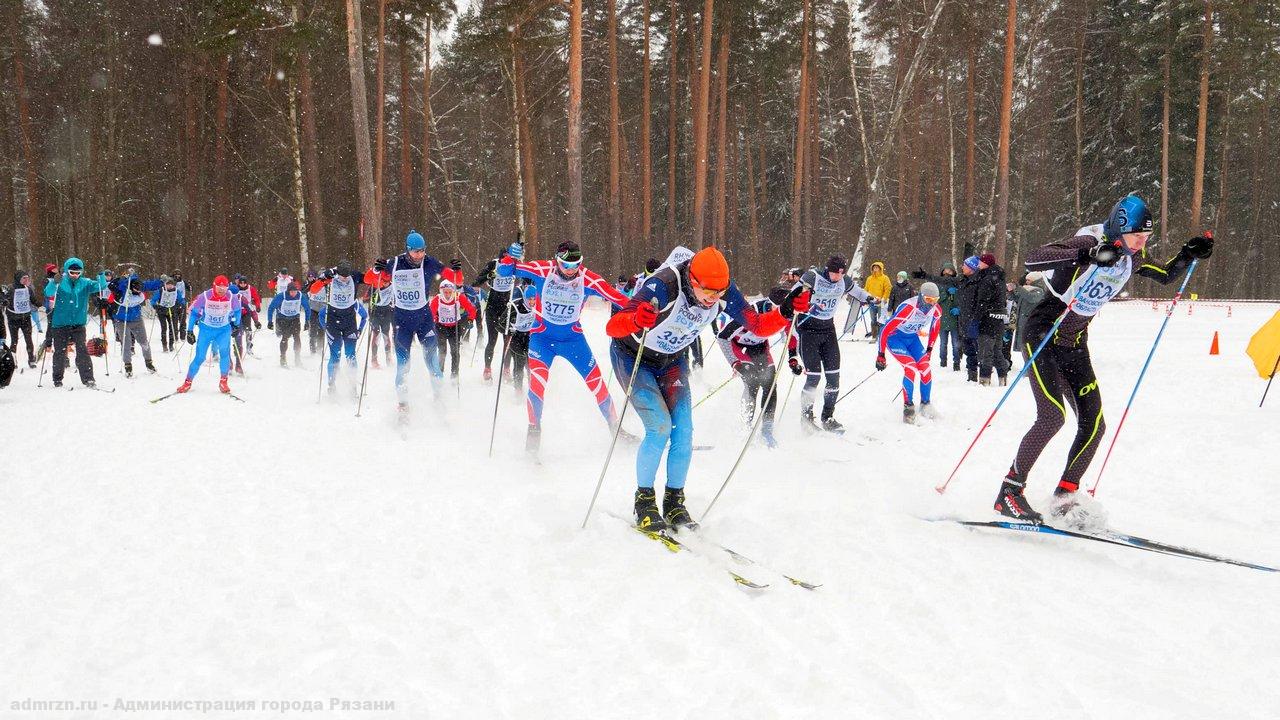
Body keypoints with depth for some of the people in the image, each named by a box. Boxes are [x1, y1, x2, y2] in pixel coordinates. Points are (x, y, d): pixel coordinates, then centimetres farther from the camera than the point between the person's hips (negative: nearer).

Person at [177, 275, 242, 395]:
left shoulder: (232, 297, -16)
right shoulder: (205, 296, -19)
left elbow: (237, 311, 7)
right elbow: (193, 312, -5)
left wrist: (236, 325, 13)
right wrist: (190, 331, -5)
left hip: (224, 329, 0)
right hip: (206, 329, 0)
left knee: (224, 352, -21)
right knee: (200, 357, -3)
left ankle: (223, 382, -9)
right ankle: (188, 382, 13)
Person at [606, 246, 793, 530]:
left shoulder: (724, 290, -20)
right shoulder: (664, 286, -37)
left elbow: (757, 326, -13)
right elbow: (612, 327, -42)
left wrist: (785, 313, -32)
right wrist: (634, 320, -65)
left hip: (671, 360, 5)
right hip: (633, 356, -5)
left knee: (683, 431, -6)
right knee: (660, 426, -19)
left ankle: (674, 503, 11)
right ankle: (644, 501, -1)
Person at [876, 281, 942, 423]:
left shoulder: (936, 310, -15)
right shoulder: (907, 308, -35)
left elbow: (935, 328, 8)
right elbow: (885, 330, -28)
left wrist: (929, 349, 13)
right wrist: (881, 355, -23)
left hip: (913, 338, 6)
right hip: (895, 337, -6)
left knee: (925, 369, -9)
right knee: (911, 368, -21)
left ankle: (926, 404, 10)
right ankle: (908, 407, -8)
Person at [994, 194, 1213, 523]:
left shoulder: (1132, 257, 2)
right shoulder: (1088, 243, -21)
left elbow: (1166, 275, 22)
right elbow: (1033, 259, -35)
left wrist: (1188, 254, 3)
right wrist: (1085, 255, -46)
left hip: (1075, 345, 8)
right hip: (1043, 336, -8)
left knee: (1093, 425, 0)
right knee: (1053, 416, -20)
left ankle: (1064, 497, 13)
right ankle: (1009, 492, -9)